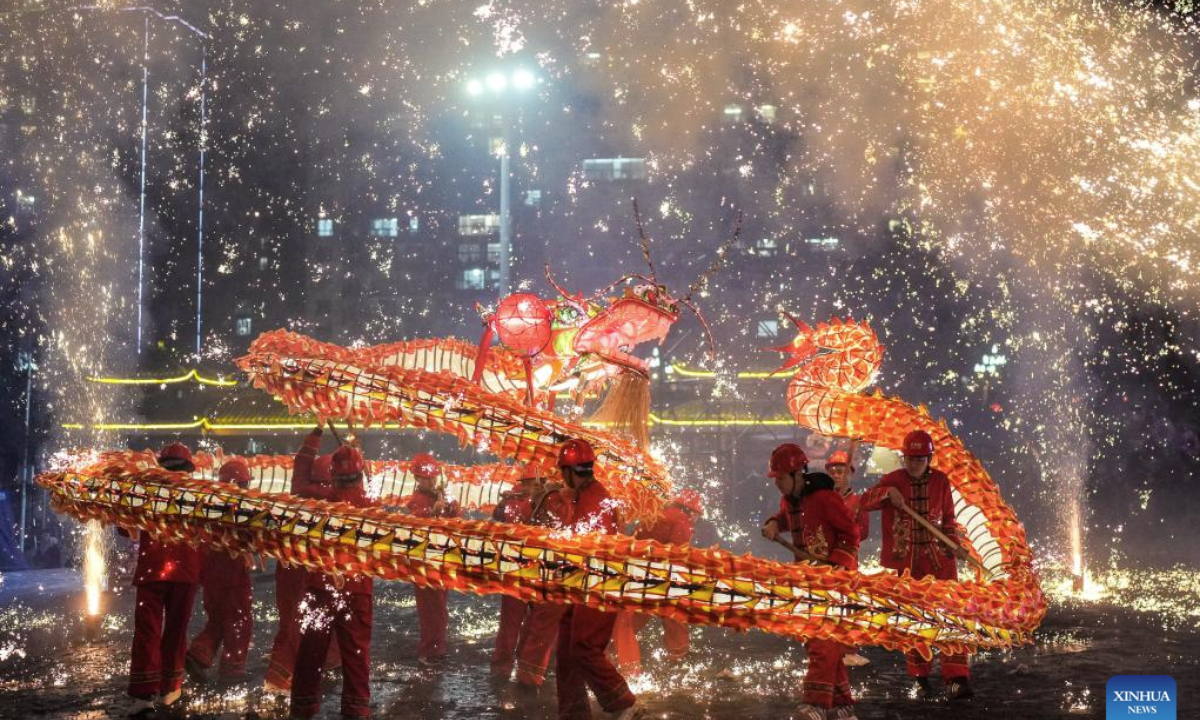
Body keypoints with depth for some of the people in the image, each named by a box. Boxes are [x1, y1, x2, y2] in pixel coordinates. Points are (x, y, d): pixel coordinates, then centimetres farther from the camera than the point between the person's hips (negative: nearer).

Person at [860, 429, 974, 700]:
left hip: (938, 558, 0)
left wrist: (954, 544, -4)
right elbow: (865, 502, -11)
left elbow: (948, 518, 12)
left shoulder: (940, 481, 2)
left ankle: (957, 678, -11)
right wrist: (887, 492, -28)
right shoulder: (893, 480, -1)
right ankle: (921, 679, 18)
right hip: (905, 562, 0)